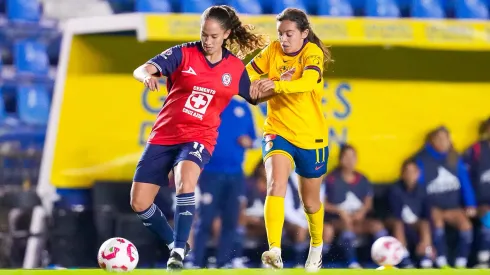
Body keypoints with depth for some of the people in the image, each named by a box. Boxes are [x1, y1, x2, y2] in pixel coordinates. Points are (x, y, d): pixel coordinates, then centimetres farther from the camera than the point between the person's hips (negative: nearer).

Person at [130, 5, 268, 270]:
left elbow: (254, 96, 21)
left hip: (198, 138, -1)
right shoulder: (183, 54, -5)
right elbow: (141, 69, -17)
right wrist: (147, 76, -41)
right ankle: (174, 243, 25)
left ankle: (178, 252, -25)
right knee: (138, 203, -1)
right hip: (163, 136, 1)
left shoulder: (235, 68, 3)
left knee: (185, 181, -34)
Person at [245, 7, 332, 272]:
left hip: (311, 136, -2)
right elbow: (247, 75, 6)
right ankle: (274, 250, -36)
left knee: (310, 201, 14)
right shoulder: (273, 50, -2)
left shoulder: (312, 53, -15)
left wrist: (277, 85, -50)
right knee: (276, 184, -26)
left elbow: (308, 82, -34)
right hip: (278, 131, 2)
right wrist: (257, 87, -16)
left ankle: (316, 246, 44)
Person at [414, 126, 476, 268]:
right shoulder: (423, 160, -5)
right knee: (438, 220, -35)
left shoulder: (455, 159, 6)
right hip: (433, 207, -3)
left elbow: (465, 183, 8)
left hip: (453, 206, 3)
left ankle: (461, 264, -18)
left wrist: (470, 205, -2)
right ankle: (441, 263, -33)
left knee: (466, 225, -25)